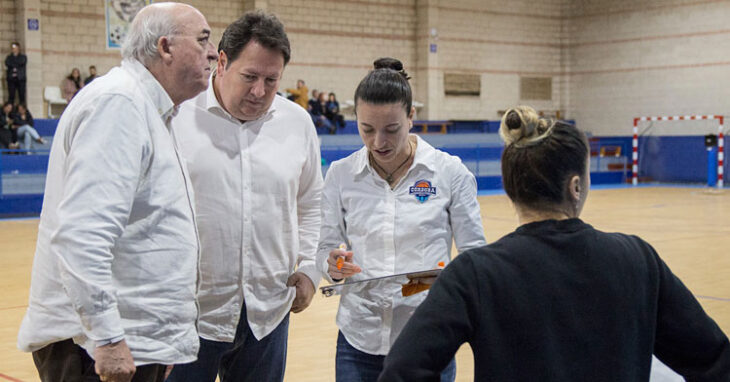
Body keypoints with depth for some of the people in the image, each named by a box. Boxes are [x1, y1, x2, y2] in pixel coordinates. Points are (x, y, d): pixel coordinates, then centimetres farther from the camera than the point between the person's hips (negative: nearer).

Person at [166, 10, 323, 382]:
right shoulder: (176, 115, -7)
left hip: (269, 312, 4)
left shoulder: (298, 122, 7)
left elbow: (310, 203, 19)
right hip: (189, 312, -4)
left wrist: (309, 269, 9)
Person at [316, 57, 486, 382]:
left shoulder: (450, 172, -5)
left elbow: (474, 253, -1)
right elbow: (326, 249, 6)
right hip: (359, 340, 2)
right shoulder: (340, 175, 1)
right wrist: (334, 266, -16)